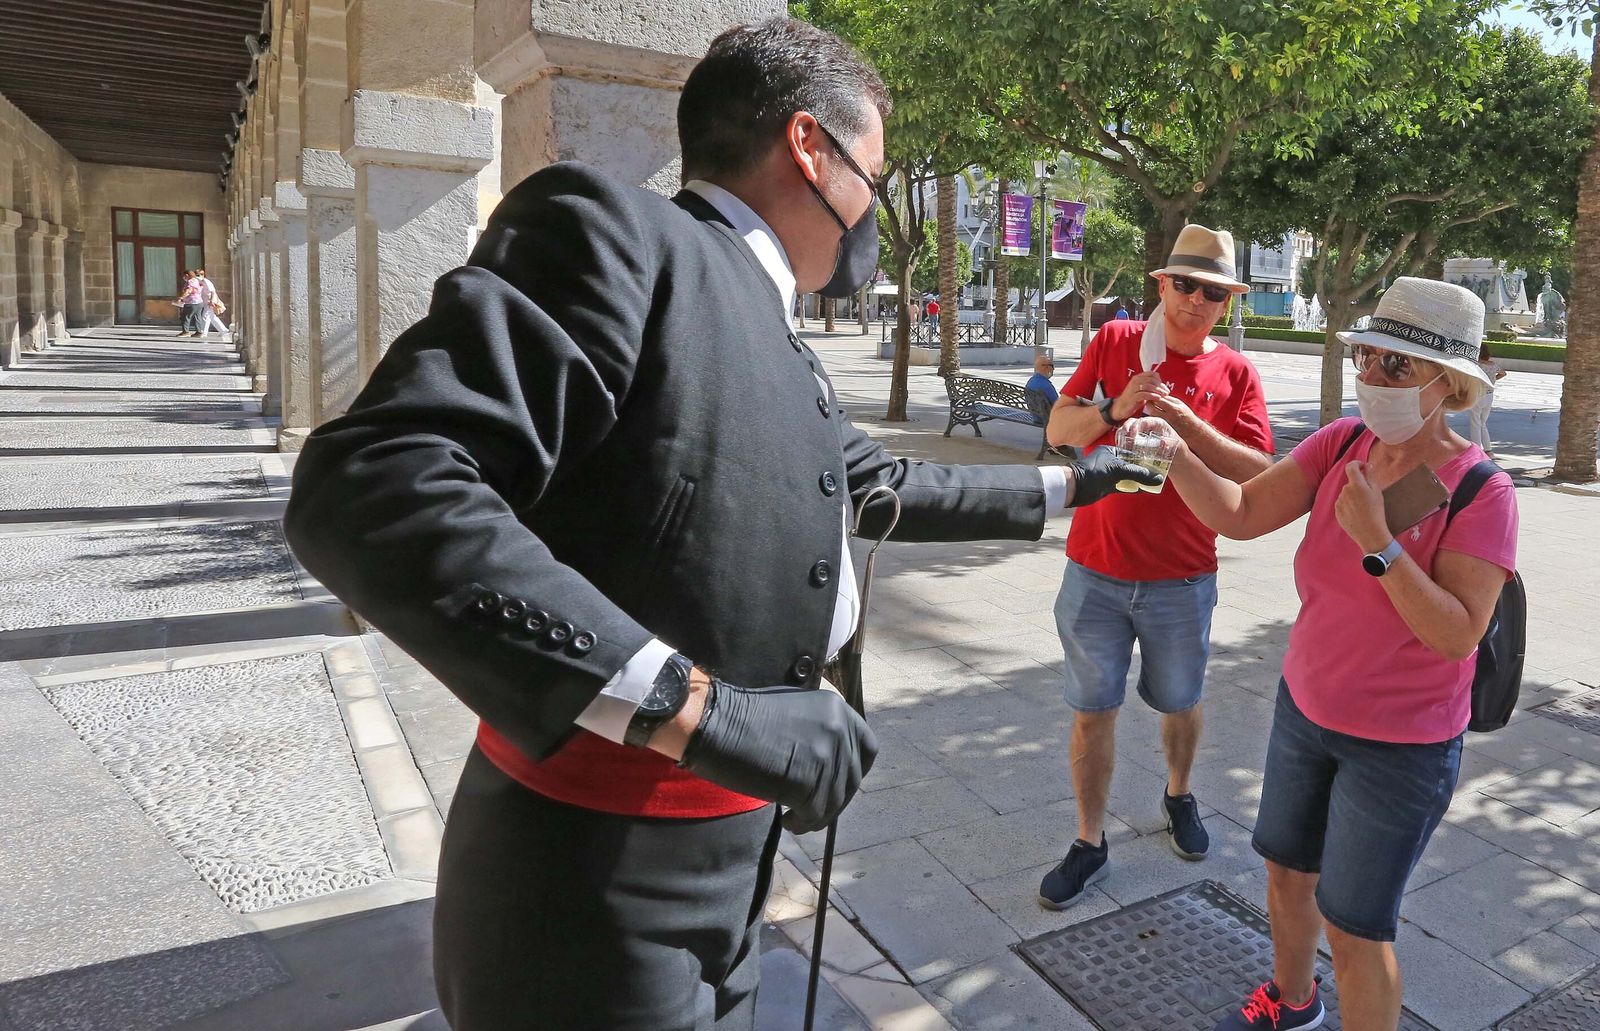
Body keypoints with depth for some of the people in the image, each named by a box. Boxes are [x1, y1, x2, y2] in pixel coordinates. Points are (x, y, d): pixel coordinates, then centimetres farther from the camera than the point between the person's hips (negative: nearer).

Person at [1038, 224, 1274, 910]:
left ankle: (1179, 797, 46)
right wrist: (1114, 410, -20)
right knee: (1093, 709, 7)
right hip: (1095, 570, 0)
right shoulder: (1115, 341, 1)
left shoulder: (1235, 372, 1)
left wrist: (1182, 417, -19)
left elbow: (1256, 472, -9)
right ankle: (1090, 846, 21)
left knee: (1179, 702, 18)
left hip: (1181, 578, 0)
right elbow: (1057, 430, -1)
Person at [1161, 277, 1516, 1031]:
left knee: (1353, 928, 6)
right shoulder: (1340, 444, -6)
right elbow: (1241, 514, -12)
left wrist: (1375, 540, -33)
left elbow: (1458, 635, -24)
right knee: (1286, 870, 23)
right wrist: (1176, 454, -27)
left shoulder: (1480, 491, -20)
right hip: (1305, 707, 6)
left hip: (1400, 744, -5)